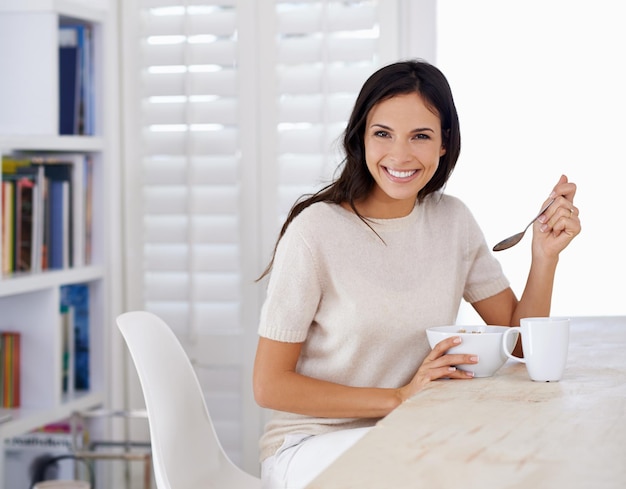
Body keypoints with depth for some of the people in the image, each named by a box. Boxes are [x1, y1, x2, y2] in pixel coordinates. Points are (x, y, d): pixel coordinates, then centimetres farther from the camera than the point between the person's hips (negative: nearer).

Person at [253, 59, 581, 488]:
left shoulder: (452, 220, 3)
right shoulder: (317, 231, -15)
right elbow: (270, 386, -13)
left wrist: (545, 255, -8)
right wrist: (400, 397, -18)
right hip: (312, 447, -6)